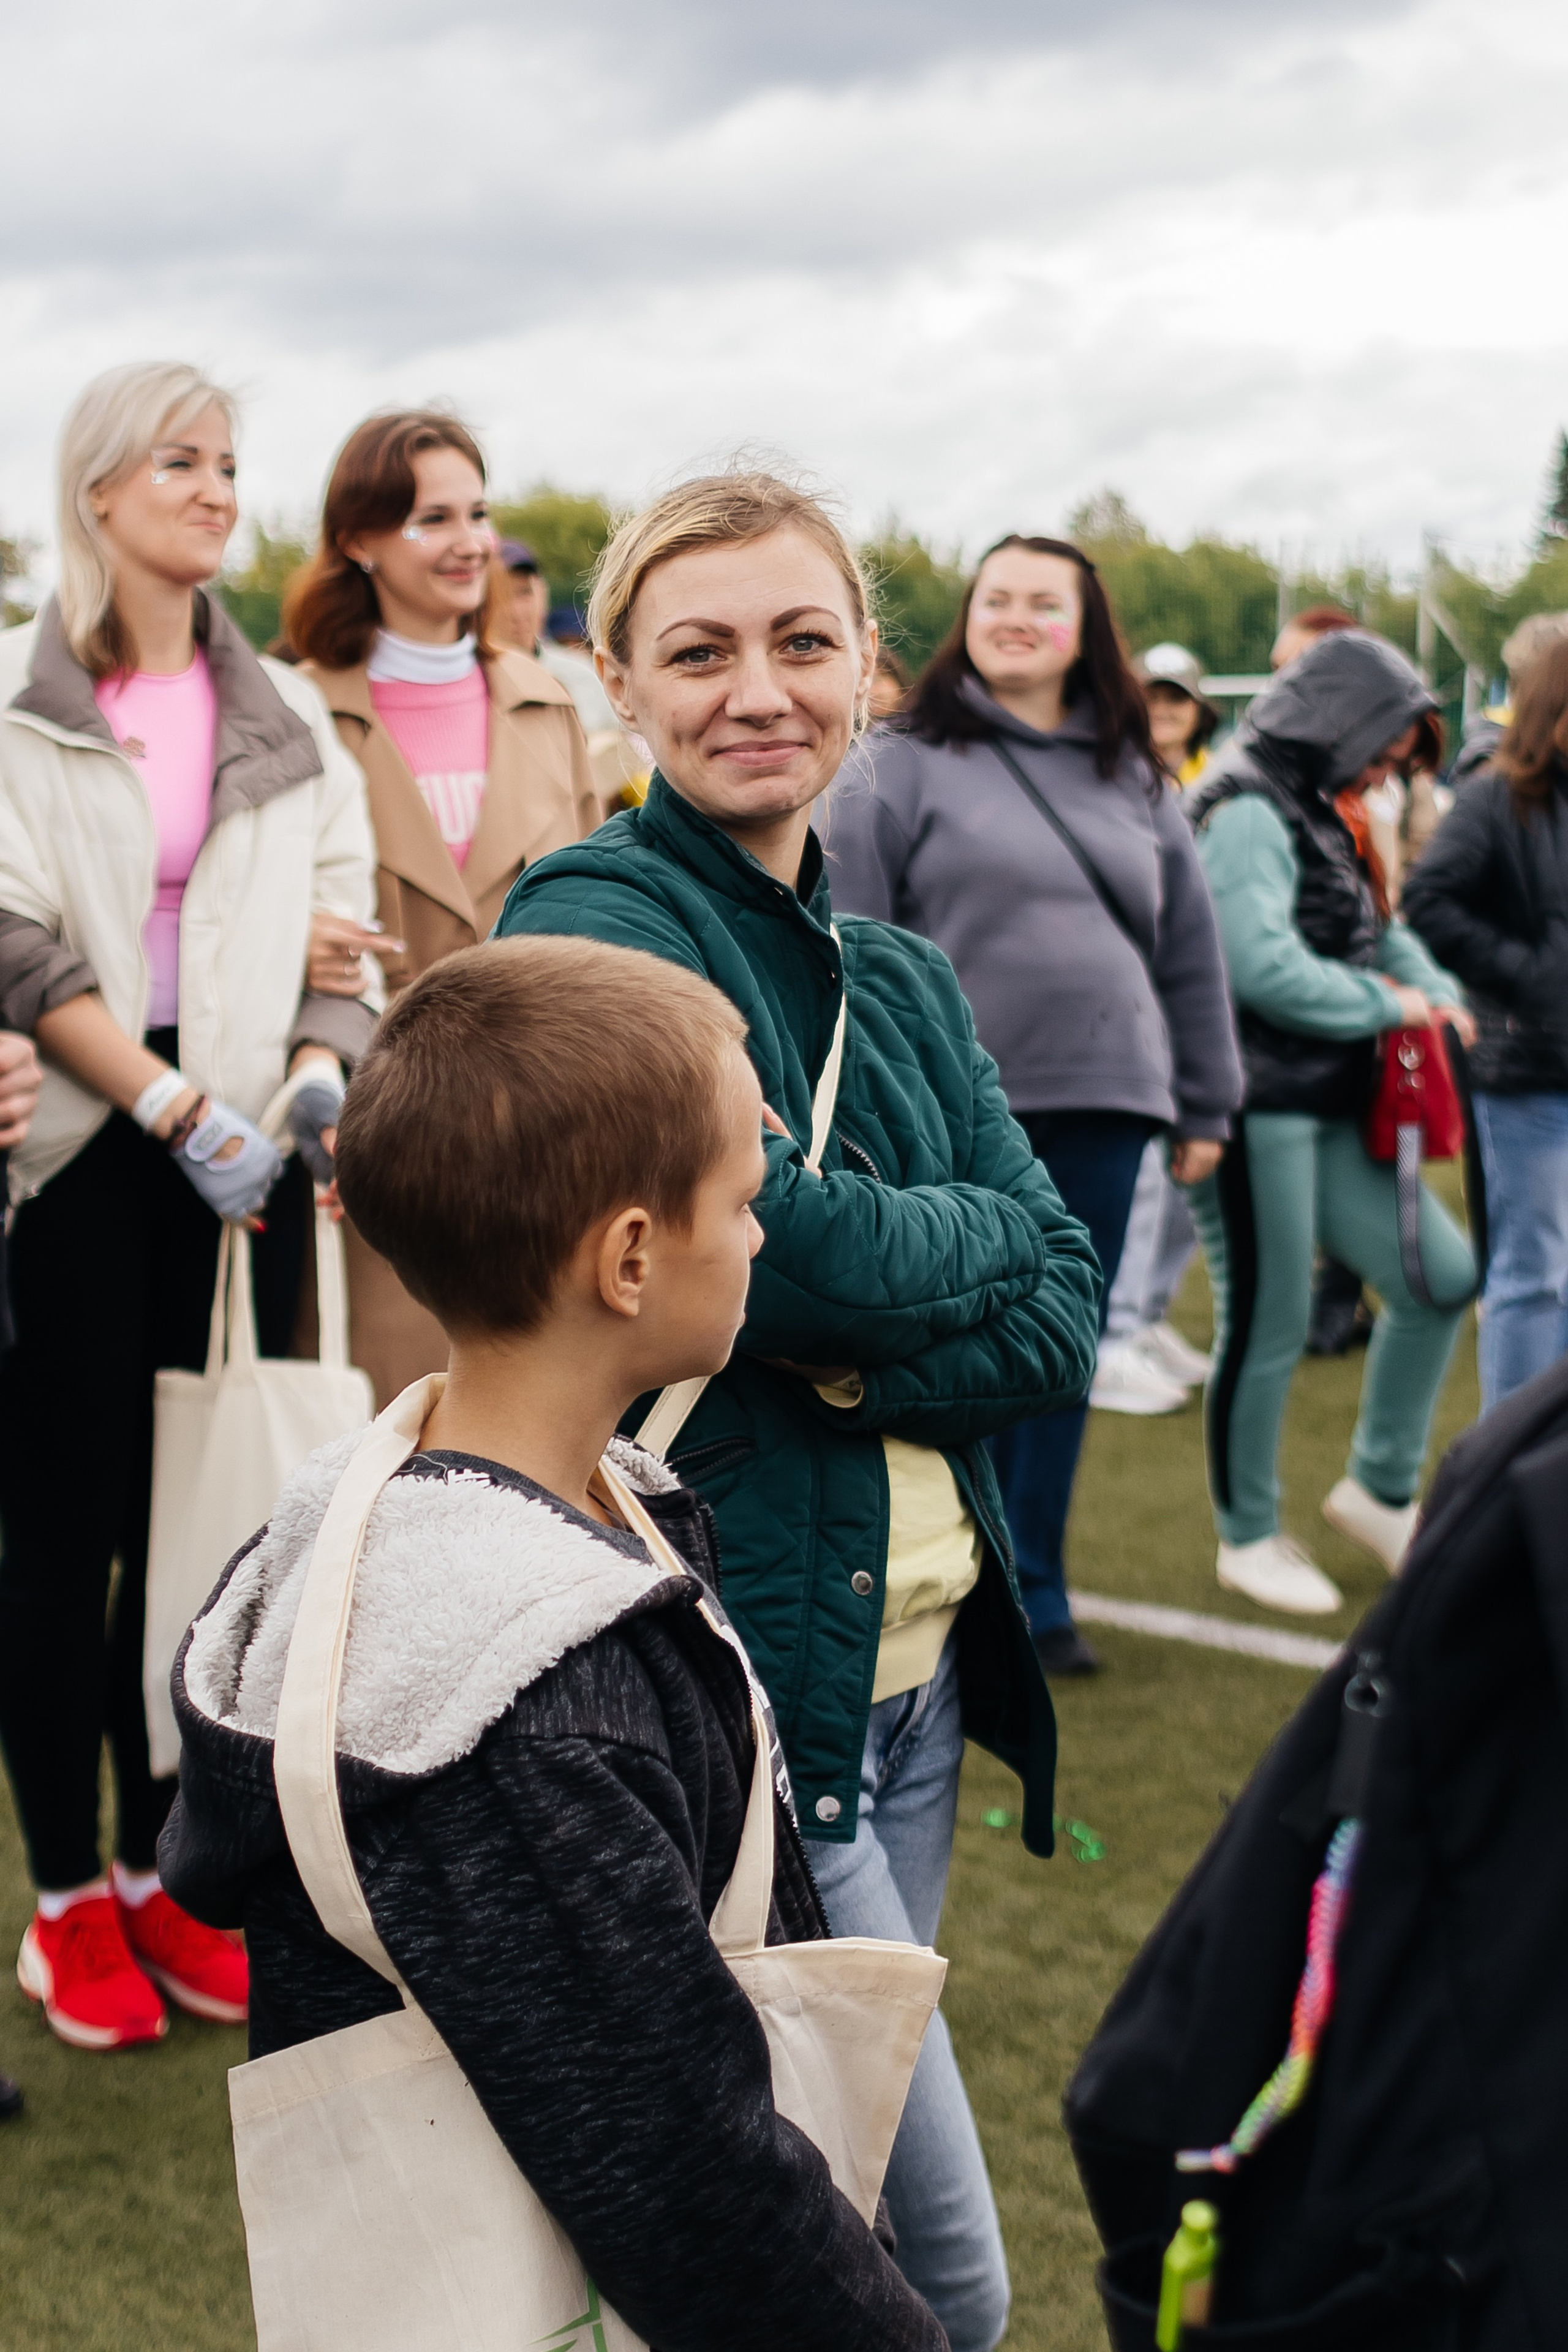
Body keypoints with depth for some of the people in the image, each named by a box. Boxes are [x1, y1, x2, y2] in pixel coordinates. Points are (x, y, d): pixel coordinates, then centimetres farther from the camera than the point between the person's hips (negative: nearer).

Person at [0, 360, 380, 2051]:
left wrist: (316, 1068, -8)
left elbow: (342, 926, 10)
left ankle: (166, 1873, 21)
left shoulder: (284, 718, 12)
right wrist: (172, 1103, -14)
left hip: (238, 1156, 4)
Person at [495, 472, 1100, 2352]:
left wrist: (855, 1355, -14)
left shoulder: (898, 980, 12)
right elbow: (777, 1234, -24)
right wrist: (969, 1242, -5)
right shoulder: (597, 924, -10)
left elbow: (1063, 1315, 4)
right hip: (735, 1678, -7)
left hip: (919, 1664, 7)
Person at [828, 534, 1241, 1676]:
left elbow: (1191, 951, 16)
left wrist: (1205, 1104, 14)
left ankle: (1033, 1592, 22)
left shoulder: (1136, 779, 14)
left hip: (1101, 1111, 4)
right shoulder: (903, 763, 0)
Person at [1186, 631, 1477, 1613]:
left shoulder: (1323, 816, 18)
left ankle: (1380, 1489, 23)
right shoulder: (1250, 815, -14)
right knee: (1270, 1322, 0)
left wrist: (1437, 994, 0)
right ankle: (1249, 1538, 17)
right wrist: (1387, 1007, -11)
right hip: (1256, 1106, -10)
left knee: (1443, 1275, 8)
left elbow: (1380, 931, 20)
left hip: (1326, 1107, 10)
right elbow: (1264, 968, -24)